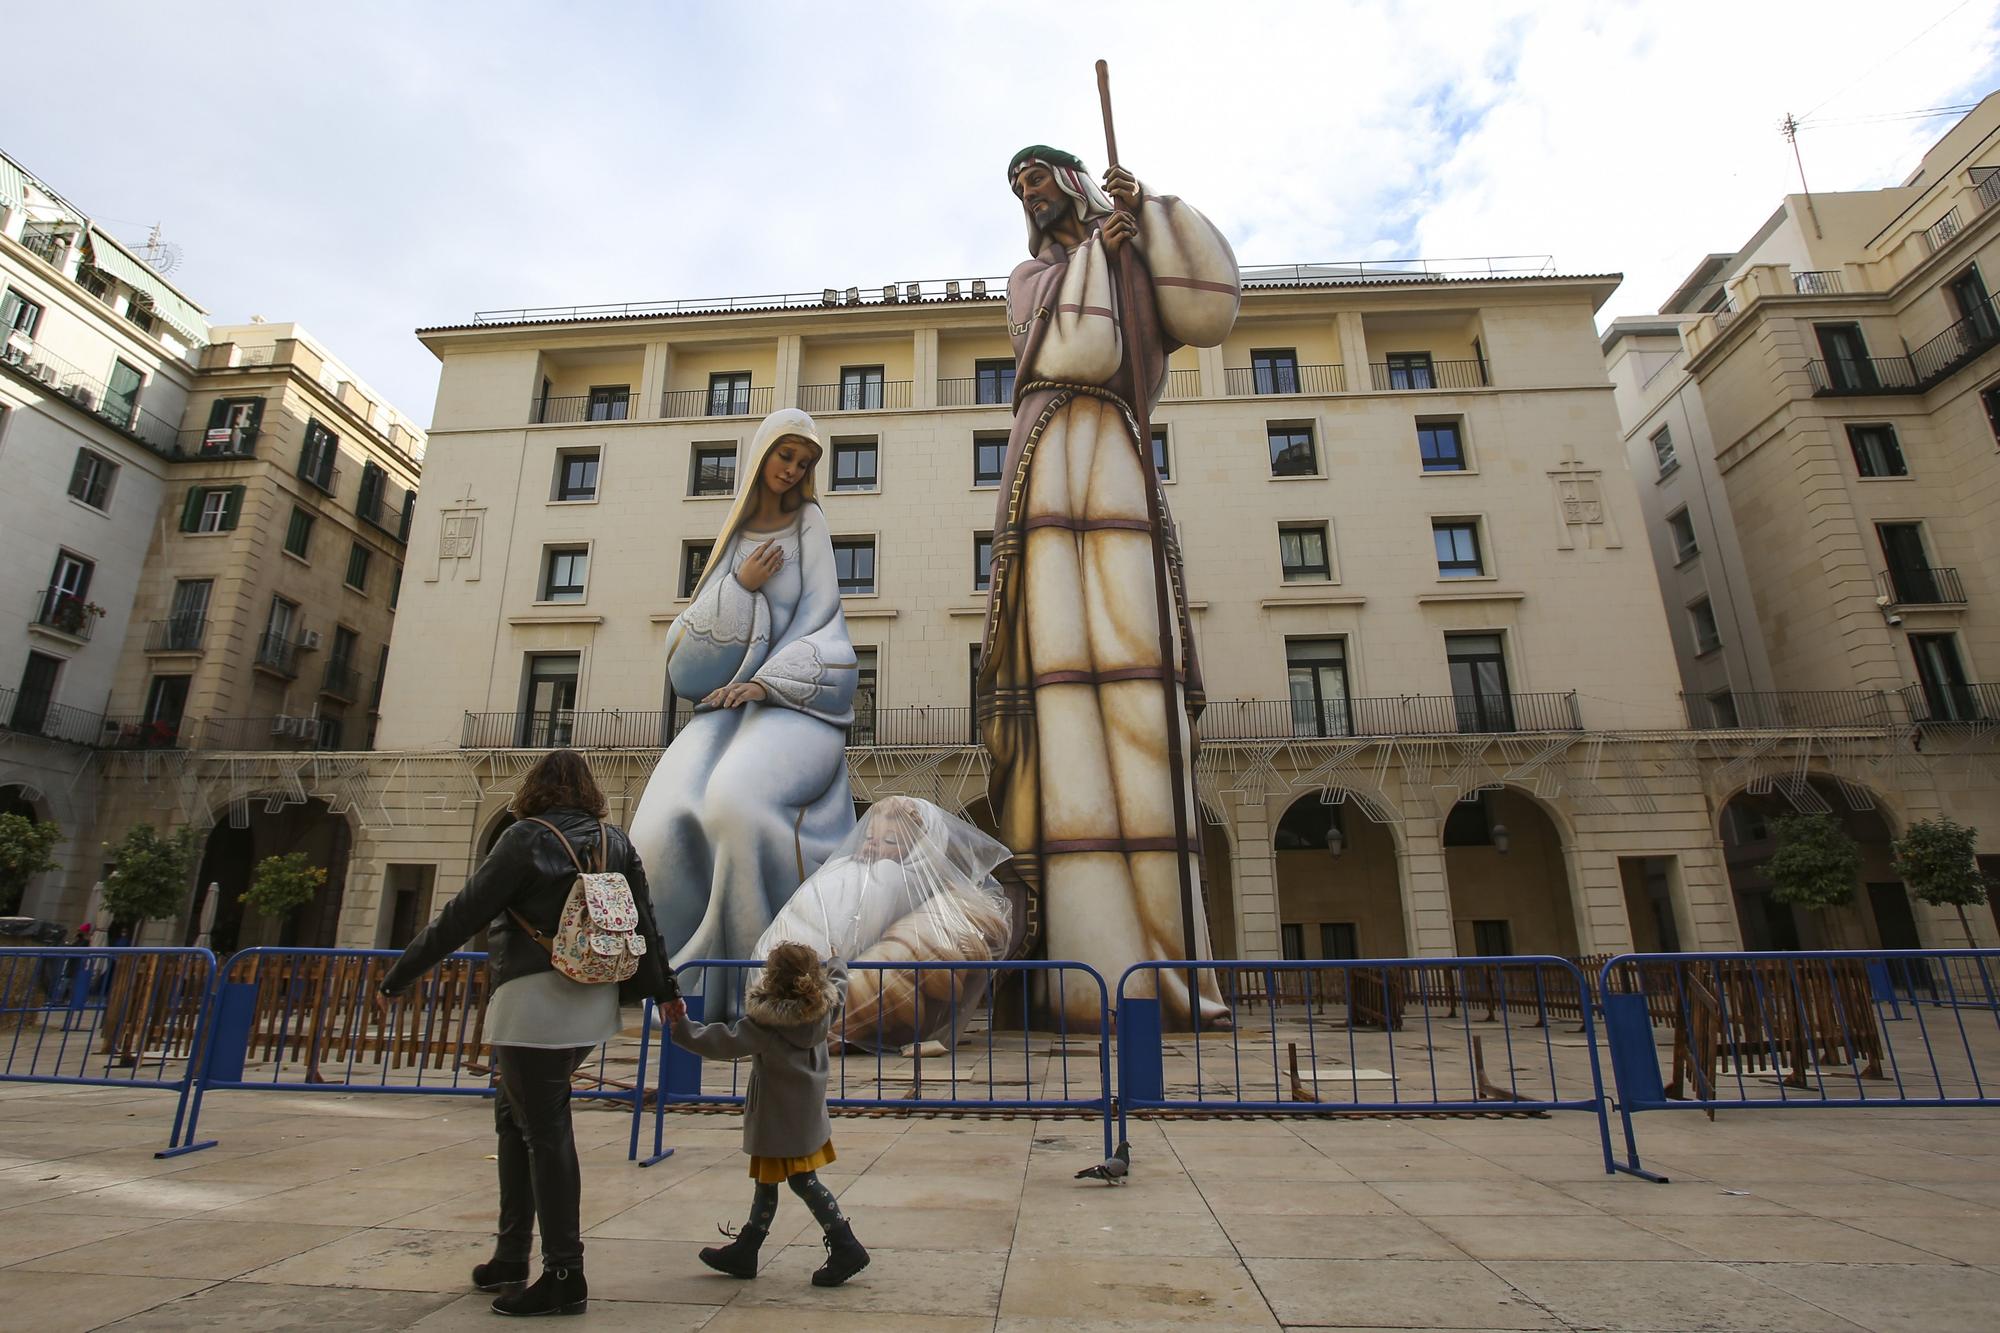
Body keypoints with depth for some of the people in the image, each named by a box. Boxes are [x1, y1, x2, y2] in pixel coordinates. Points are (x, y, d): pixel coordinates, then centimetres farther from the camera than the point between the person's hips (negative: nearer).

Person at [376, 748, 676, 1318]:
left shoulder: (527, 838, -8)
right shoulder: (616, 840, 8)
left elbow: (463, 916, -8)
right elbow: (644, 923, 11)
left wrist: (397, 979, 0)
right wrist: (662, 990, 19)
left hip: (536, 999, -7)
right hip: (593, 1001, 7)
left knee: (544, 1128, 0)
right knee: (517, 1115, 20)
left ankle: (565, 1277, 8)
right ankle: (512, 1255, 30)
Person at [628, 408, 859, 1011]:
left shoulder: (808, 523, 8)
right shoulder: (736, 534, 17)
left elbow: (820, 617, -3)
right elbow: (690, 639, 11)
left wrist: (767, 682, -17)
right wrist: (741, 585, -7)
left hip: (798, 701, -4)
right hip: (729, 703, 4)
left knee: (738, 801, -36)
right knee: (664, 824, -24)